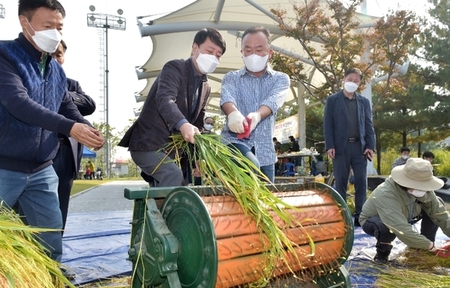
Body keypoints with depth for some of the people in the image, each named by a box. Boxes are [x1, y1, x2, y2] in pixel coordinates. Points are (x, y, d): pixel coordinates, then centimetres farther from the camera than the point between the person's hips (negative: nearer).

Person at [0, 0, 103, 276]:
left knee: (52, 240, 12)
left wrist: (90, 130, -8)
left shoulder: (57, 70, 9)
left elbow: (69, 108, 13)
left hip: (42, 171, 6)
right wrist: (70, 128, -29)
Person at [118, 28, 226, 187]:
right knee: (174, 174, -29)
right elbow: (164, 100, -31)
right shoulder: (175, 68, -12)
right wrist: (183, 125, -50)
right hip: (148, 144, -8)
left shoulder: (205, 87, 12)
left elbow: (198, 123, 14)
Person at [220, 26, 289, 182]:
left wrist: (257, 115, -37)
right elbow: (227, 97, -15)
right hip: (235, 142, -2)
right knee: (252, 167, -31)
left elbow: (272, 101, -14)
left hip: (264, 150, 2)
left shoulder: (280, 79, 7)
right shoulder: (231, 78, 7)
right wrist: (233, 113, -39)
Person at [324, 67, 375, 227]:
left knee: (361, 181, 1)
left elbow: (369, 125, 10)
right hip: (340, 146, -2)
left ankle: (360, 216, 8)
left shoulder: (364, 101, 14)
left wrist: (370, 146, -1)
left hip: (359, 146, 3)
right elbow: (328, 124, 0)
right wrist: (329, 146, -10)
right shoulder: (332, 100, 6)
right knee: (340, 182, 2)